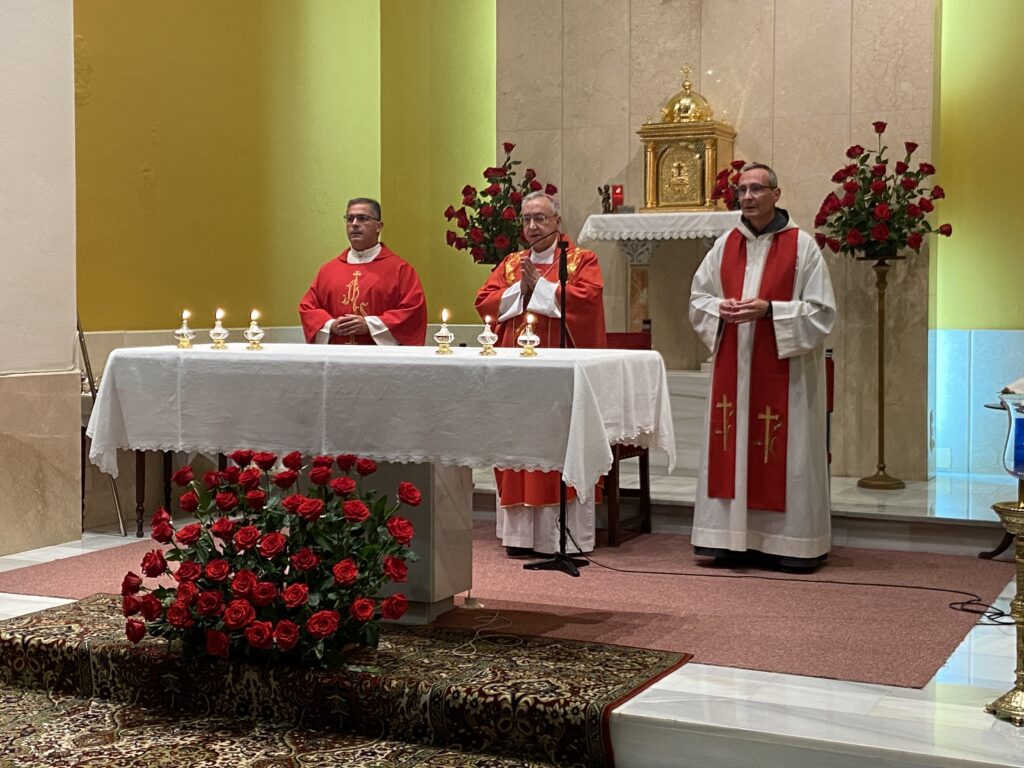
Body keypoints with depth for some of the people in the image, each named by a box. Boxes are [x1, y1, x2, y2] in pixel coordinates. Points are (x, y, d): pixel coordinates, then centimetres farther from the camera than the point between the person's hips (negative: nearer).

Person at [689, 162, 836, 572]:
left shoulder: (801, 245, -3)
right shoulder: (725, 245, 10)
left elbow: (821, 311, -7)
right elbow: (698, 298, 15)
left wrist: (769, 310, -18)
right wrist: (720, 308, -6)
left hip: (783, 370, -4)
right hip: (733, 370, 4)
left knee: (784, 456, -2)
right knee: (733, 451, 4)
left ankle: (788, 542, 5)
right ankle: (734, 538, 12)